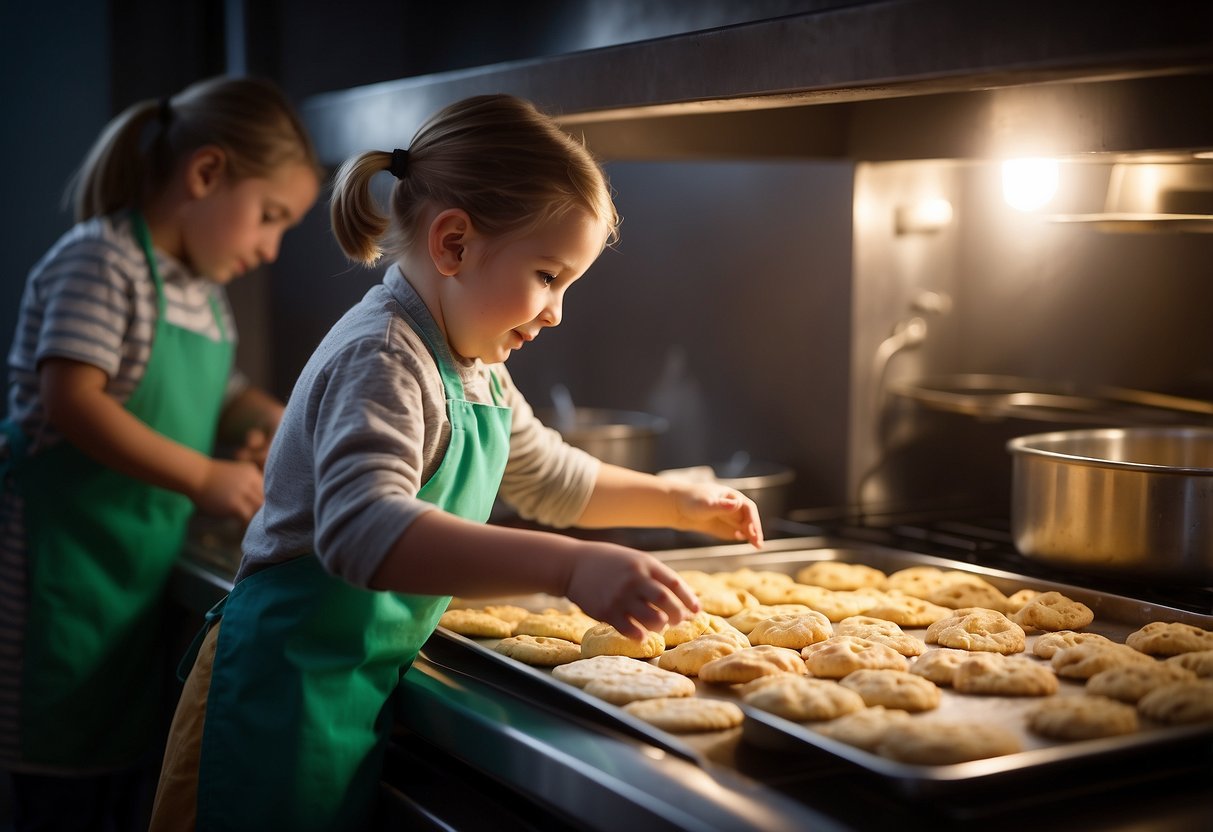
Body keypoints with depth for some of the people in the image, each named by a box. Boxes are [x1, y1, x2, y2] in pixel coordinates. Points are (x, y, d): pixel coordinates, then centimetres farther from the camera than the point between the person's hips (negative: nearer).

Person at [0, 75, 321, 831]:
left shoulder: (204, 289, 14)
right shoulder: (102, 261, -13)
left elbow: (217, 389, 27)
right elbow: (71, 402, -23)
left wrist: (268, 420, 5)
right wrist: (203, 477, -23)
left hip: (149, 566, 9)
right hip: (64, 560, -9)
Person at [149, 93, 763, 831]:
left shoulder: (473, 372, 11)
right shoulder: (381, 360, -21)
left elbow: (551, 477, 29)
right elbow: (364, 528, -39)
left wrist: (676, 503, 23)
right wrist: (571, 567, -47)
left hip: (363, 690, 9)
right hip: (287, 694, -9)